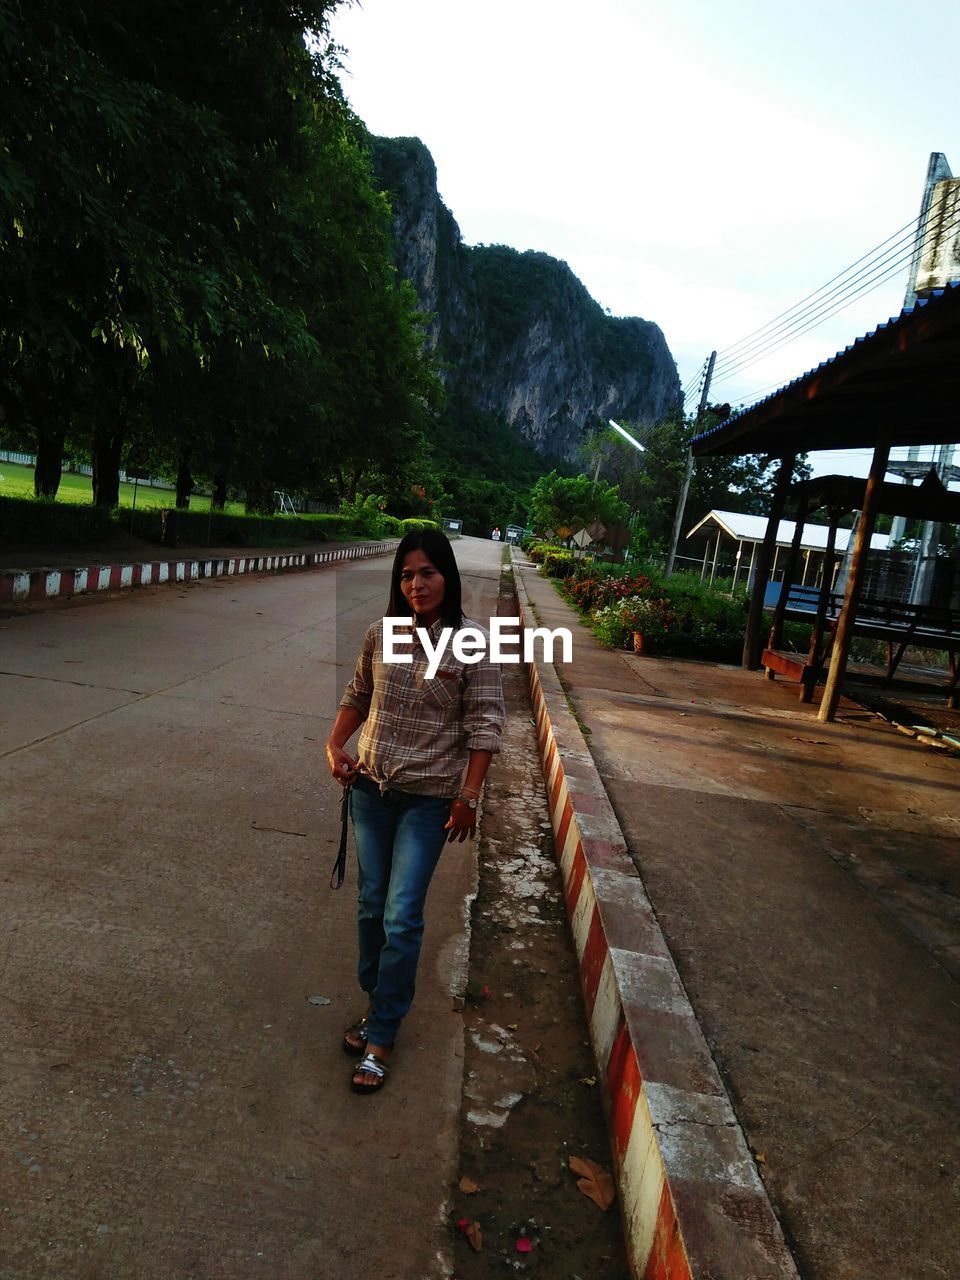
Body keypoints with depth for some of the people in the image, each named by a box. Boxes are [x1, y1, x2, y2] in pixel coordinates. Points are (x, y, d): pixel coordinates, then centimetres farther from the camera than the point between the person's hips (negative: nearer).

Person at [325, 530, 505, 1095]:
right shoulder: (382, 632, -1)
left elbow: (484, 724, -12)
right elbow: (358, 695, 13)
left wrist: (468, 796, -14)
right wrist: (336, 744, 0)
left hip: (429, 798, -4)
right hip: (371, 788, 5)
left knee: (402, 917, -2)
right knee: (372, 906, 15)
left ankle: (381, 1036, 14)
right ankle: (379, 1002, 36)